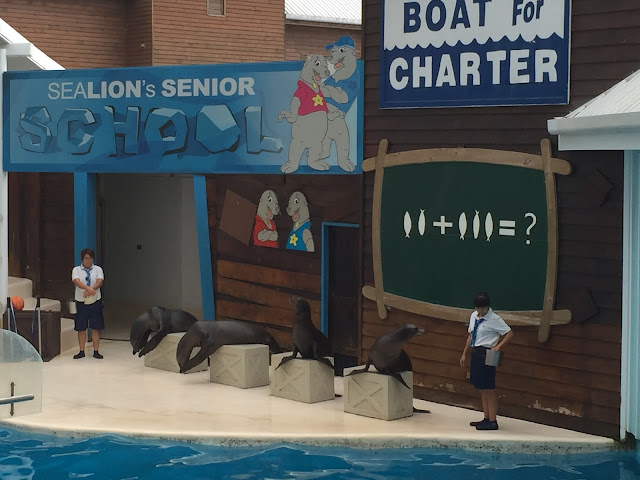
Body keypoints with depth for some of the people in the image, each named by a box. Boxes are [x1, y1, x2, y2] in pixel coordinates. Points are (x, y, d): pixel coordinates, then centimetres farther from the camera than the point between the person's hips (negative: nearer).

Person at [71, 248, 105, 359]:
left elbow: (100, 282, -11)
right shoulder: (76, 270, 2)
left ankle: (96, 351, 6)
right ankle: (81, 351, 12)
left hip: (95, 301, 0)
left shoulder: (98, 269, 6)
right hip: (81, 302, 0)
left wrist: (89, 290, -27)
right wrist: (89, 288, -34)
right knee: (81, 328, 4)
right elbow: (77, 281, -17)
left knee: (96, 328, 1)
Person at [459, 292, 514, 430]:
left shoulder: (494, 319, -12)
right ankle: (486, 419, 23)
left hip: (486, 355, -8)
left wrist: (498, 346, -19)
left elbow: (509, 333, -12)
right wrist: (464, 354, 18)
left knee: (489, 389, -4)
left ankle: (492, 422, 2)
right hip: (475, 353, 8)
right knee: (481, 388, 14)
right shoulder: (474, 316, 11)